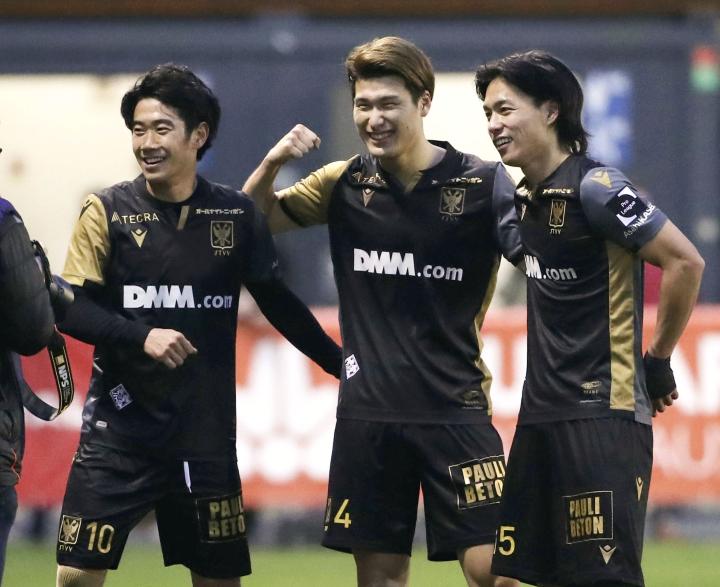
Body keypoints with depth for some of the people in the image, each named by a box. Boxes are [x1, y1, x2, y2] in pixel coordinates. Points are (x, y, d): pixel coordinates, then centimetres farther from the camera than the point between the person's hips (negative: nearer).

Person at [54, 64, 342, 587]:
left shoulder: (236, 215, 3)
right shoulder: (108, 211, -3)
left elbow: (277, 302, 14)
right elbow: (71, 310, -7)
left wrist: (341, 363, 12)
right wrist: (142, 336, -22)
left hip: (206, 430, 2)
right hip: (120, 426, -2)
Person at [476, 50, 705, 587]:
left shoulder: (593, 187, -12)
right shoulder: (527, 199, 14)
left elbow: (686, 263, -16)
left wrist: (657, 361, -7)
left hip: (603, 416, -9)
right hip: (541, 415, 9)